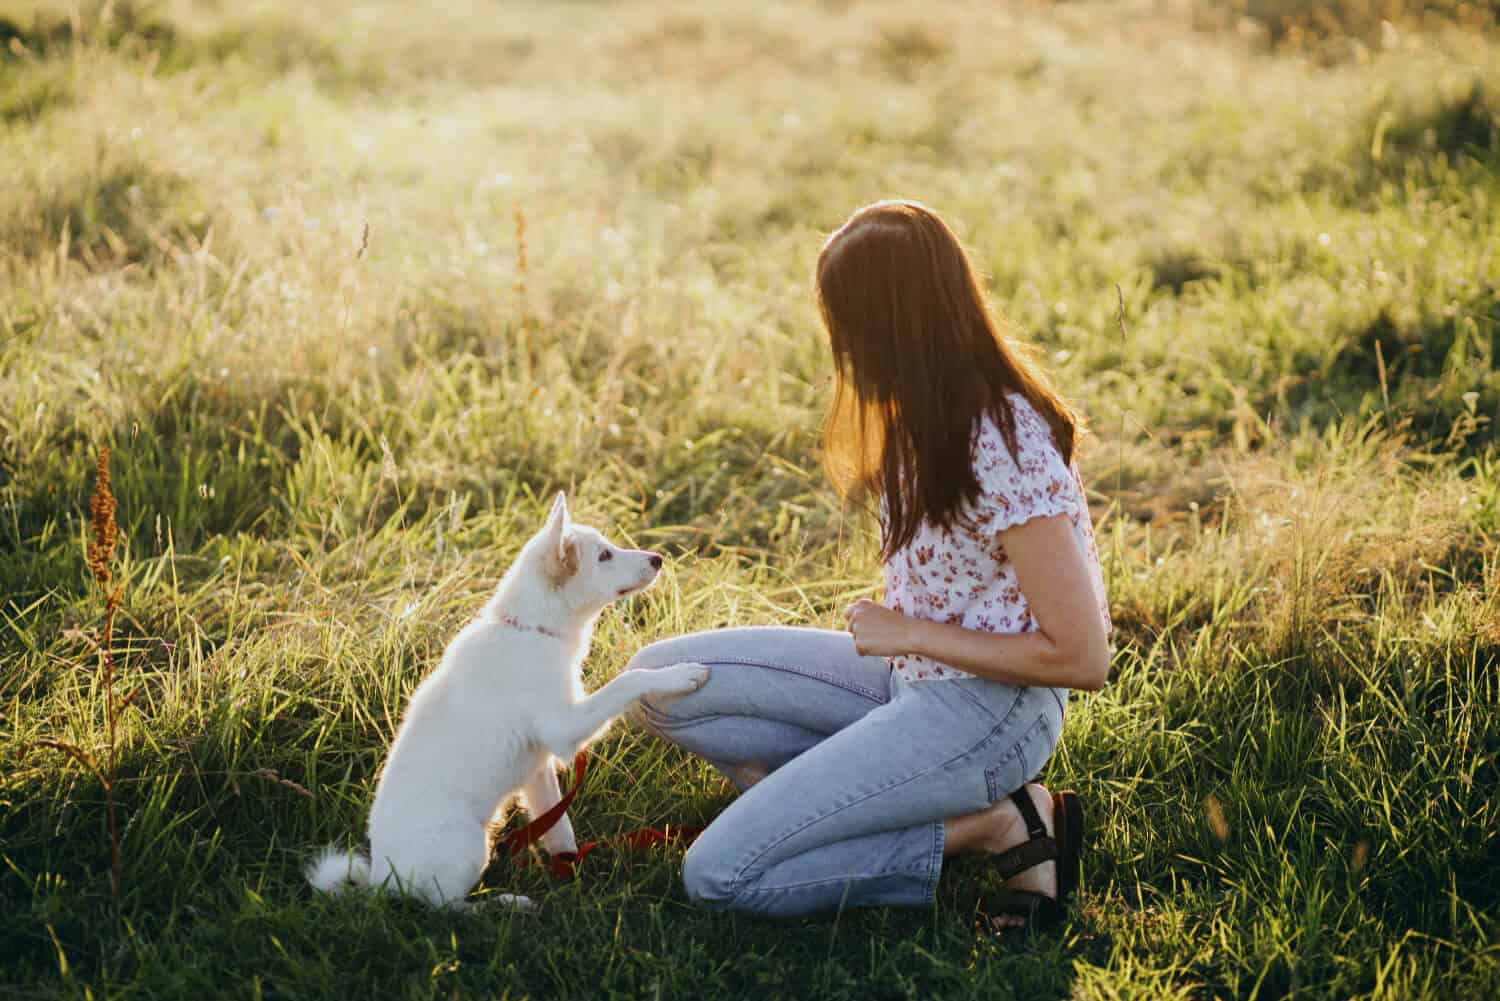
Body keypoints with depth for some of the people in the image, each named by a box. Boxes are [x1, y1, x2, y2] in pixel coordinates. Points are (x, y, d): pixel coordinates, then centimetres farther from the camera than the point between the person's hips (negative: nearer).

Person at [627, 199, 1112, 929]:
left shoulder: (1008, 453, -26)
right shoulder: (937, 411, 2)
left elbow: (1081, 658, -25)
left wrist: (910, 633, -17)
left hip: (984, 708, -9)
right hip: (912, 672, 9)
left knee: (718, 873, -16)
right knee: (660, 678, 2)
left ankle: (992, 826, -6)